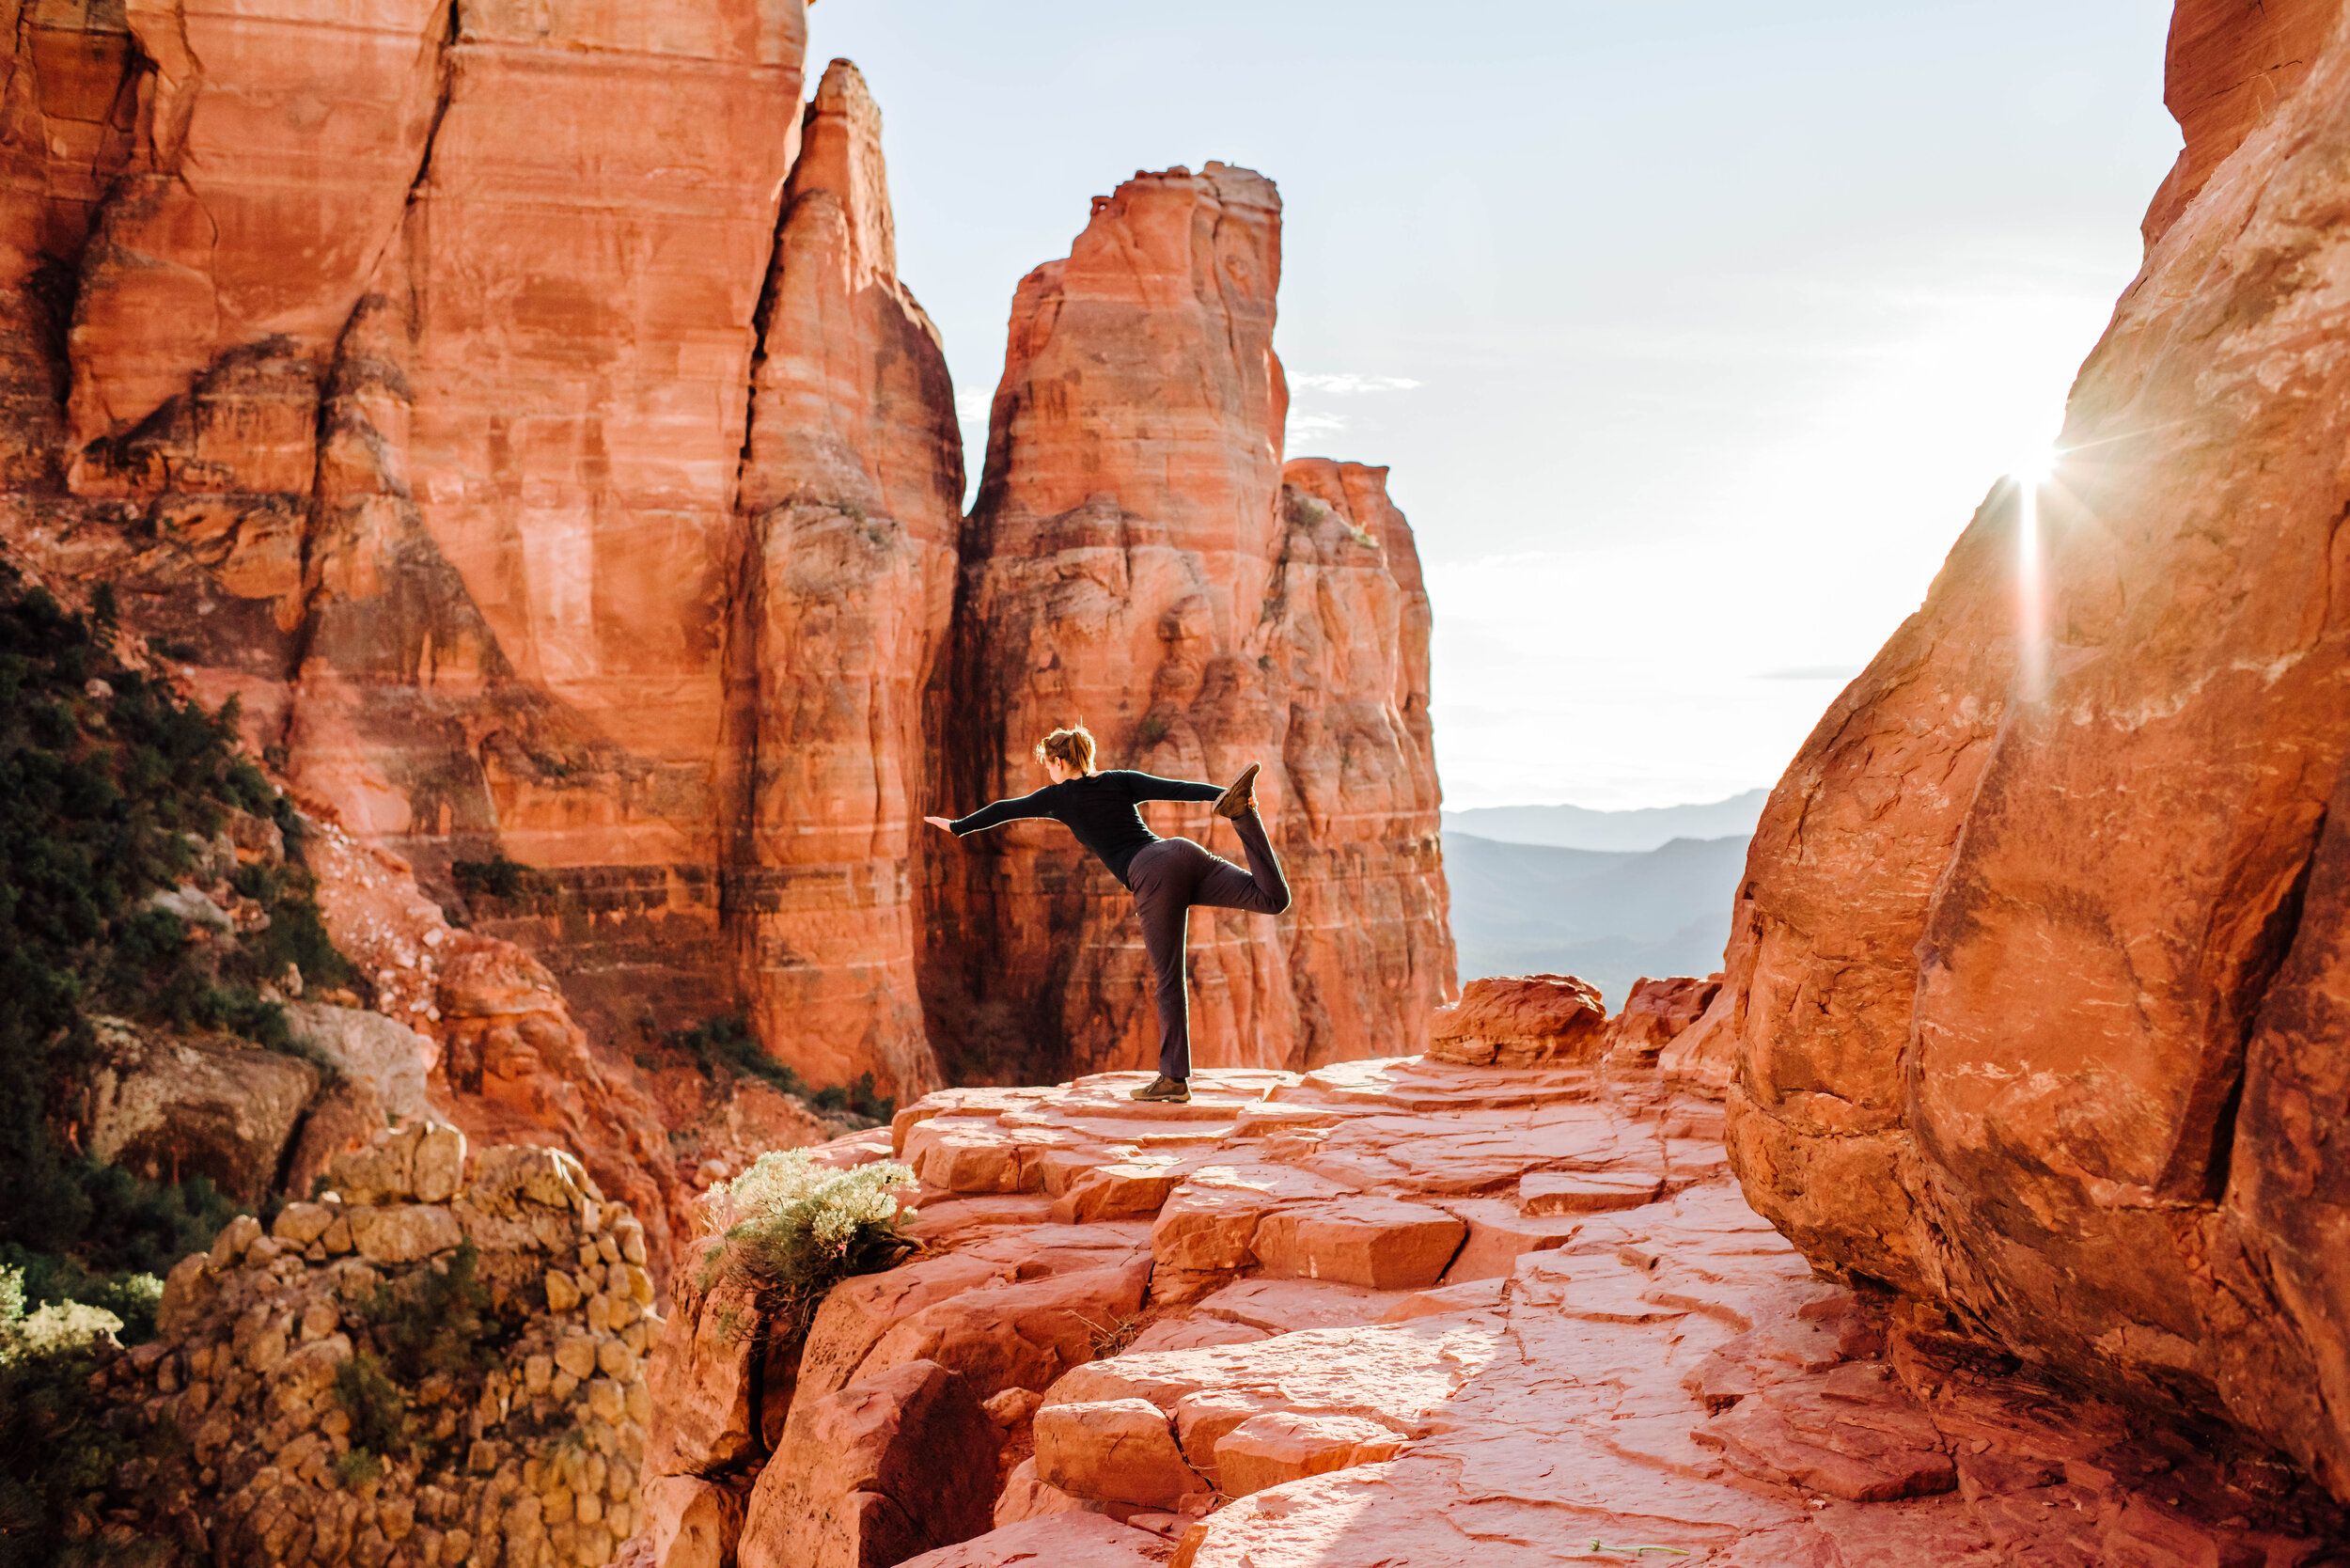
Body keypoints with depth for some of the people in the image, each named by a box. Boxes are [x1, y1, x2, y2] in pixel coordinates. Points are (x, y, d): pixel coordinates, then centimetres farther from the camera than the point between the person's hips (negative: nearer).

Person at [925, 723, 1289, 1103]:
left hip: (1152, 878, -4)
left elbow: (1006, 810, 30)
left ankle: (1174, 1078, 4)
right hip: (1183, 852, 4)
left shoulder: (1060, 796, 17)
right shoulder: (1122, 780, 24)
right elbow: (1178, 788, 12)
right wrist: (1226, 792, 3)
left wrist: (956, 826, 43)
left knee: (1167, 983, 1)